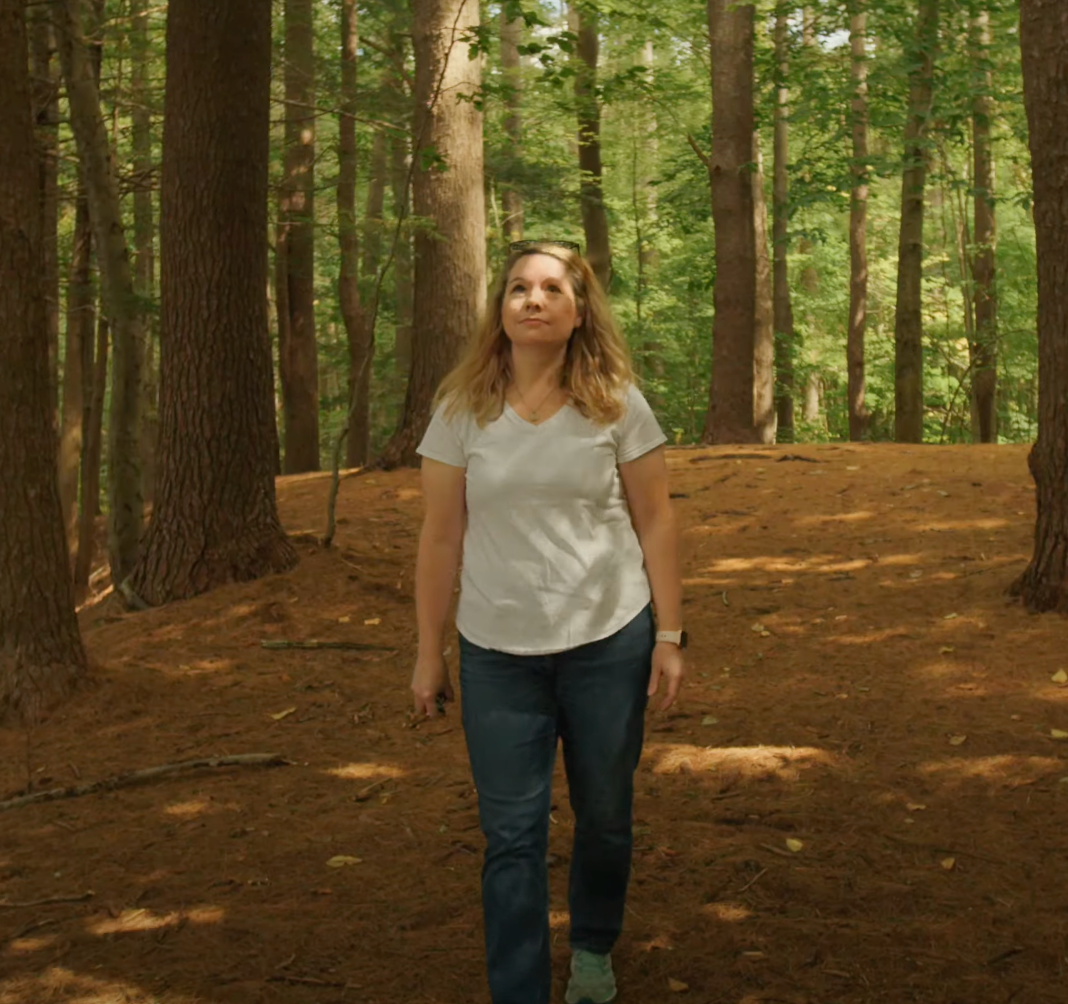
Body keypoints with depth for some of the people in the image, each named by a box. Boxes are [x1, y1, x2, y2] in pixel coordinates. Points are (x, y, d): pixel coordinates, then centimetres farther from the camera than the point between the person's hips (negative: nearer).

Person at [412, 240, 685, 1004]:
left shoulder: (617, 404, -2)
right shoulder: (463, 410, -1)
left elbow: (655, 524, 1)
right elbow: (442, 537, 2)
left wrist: (669, 637, -2)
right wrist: (429, 652, 2)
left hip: (608, 645, 0)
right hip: (498, 653, 0)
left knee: (604, 816, 14)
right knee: (513, 834, 1)